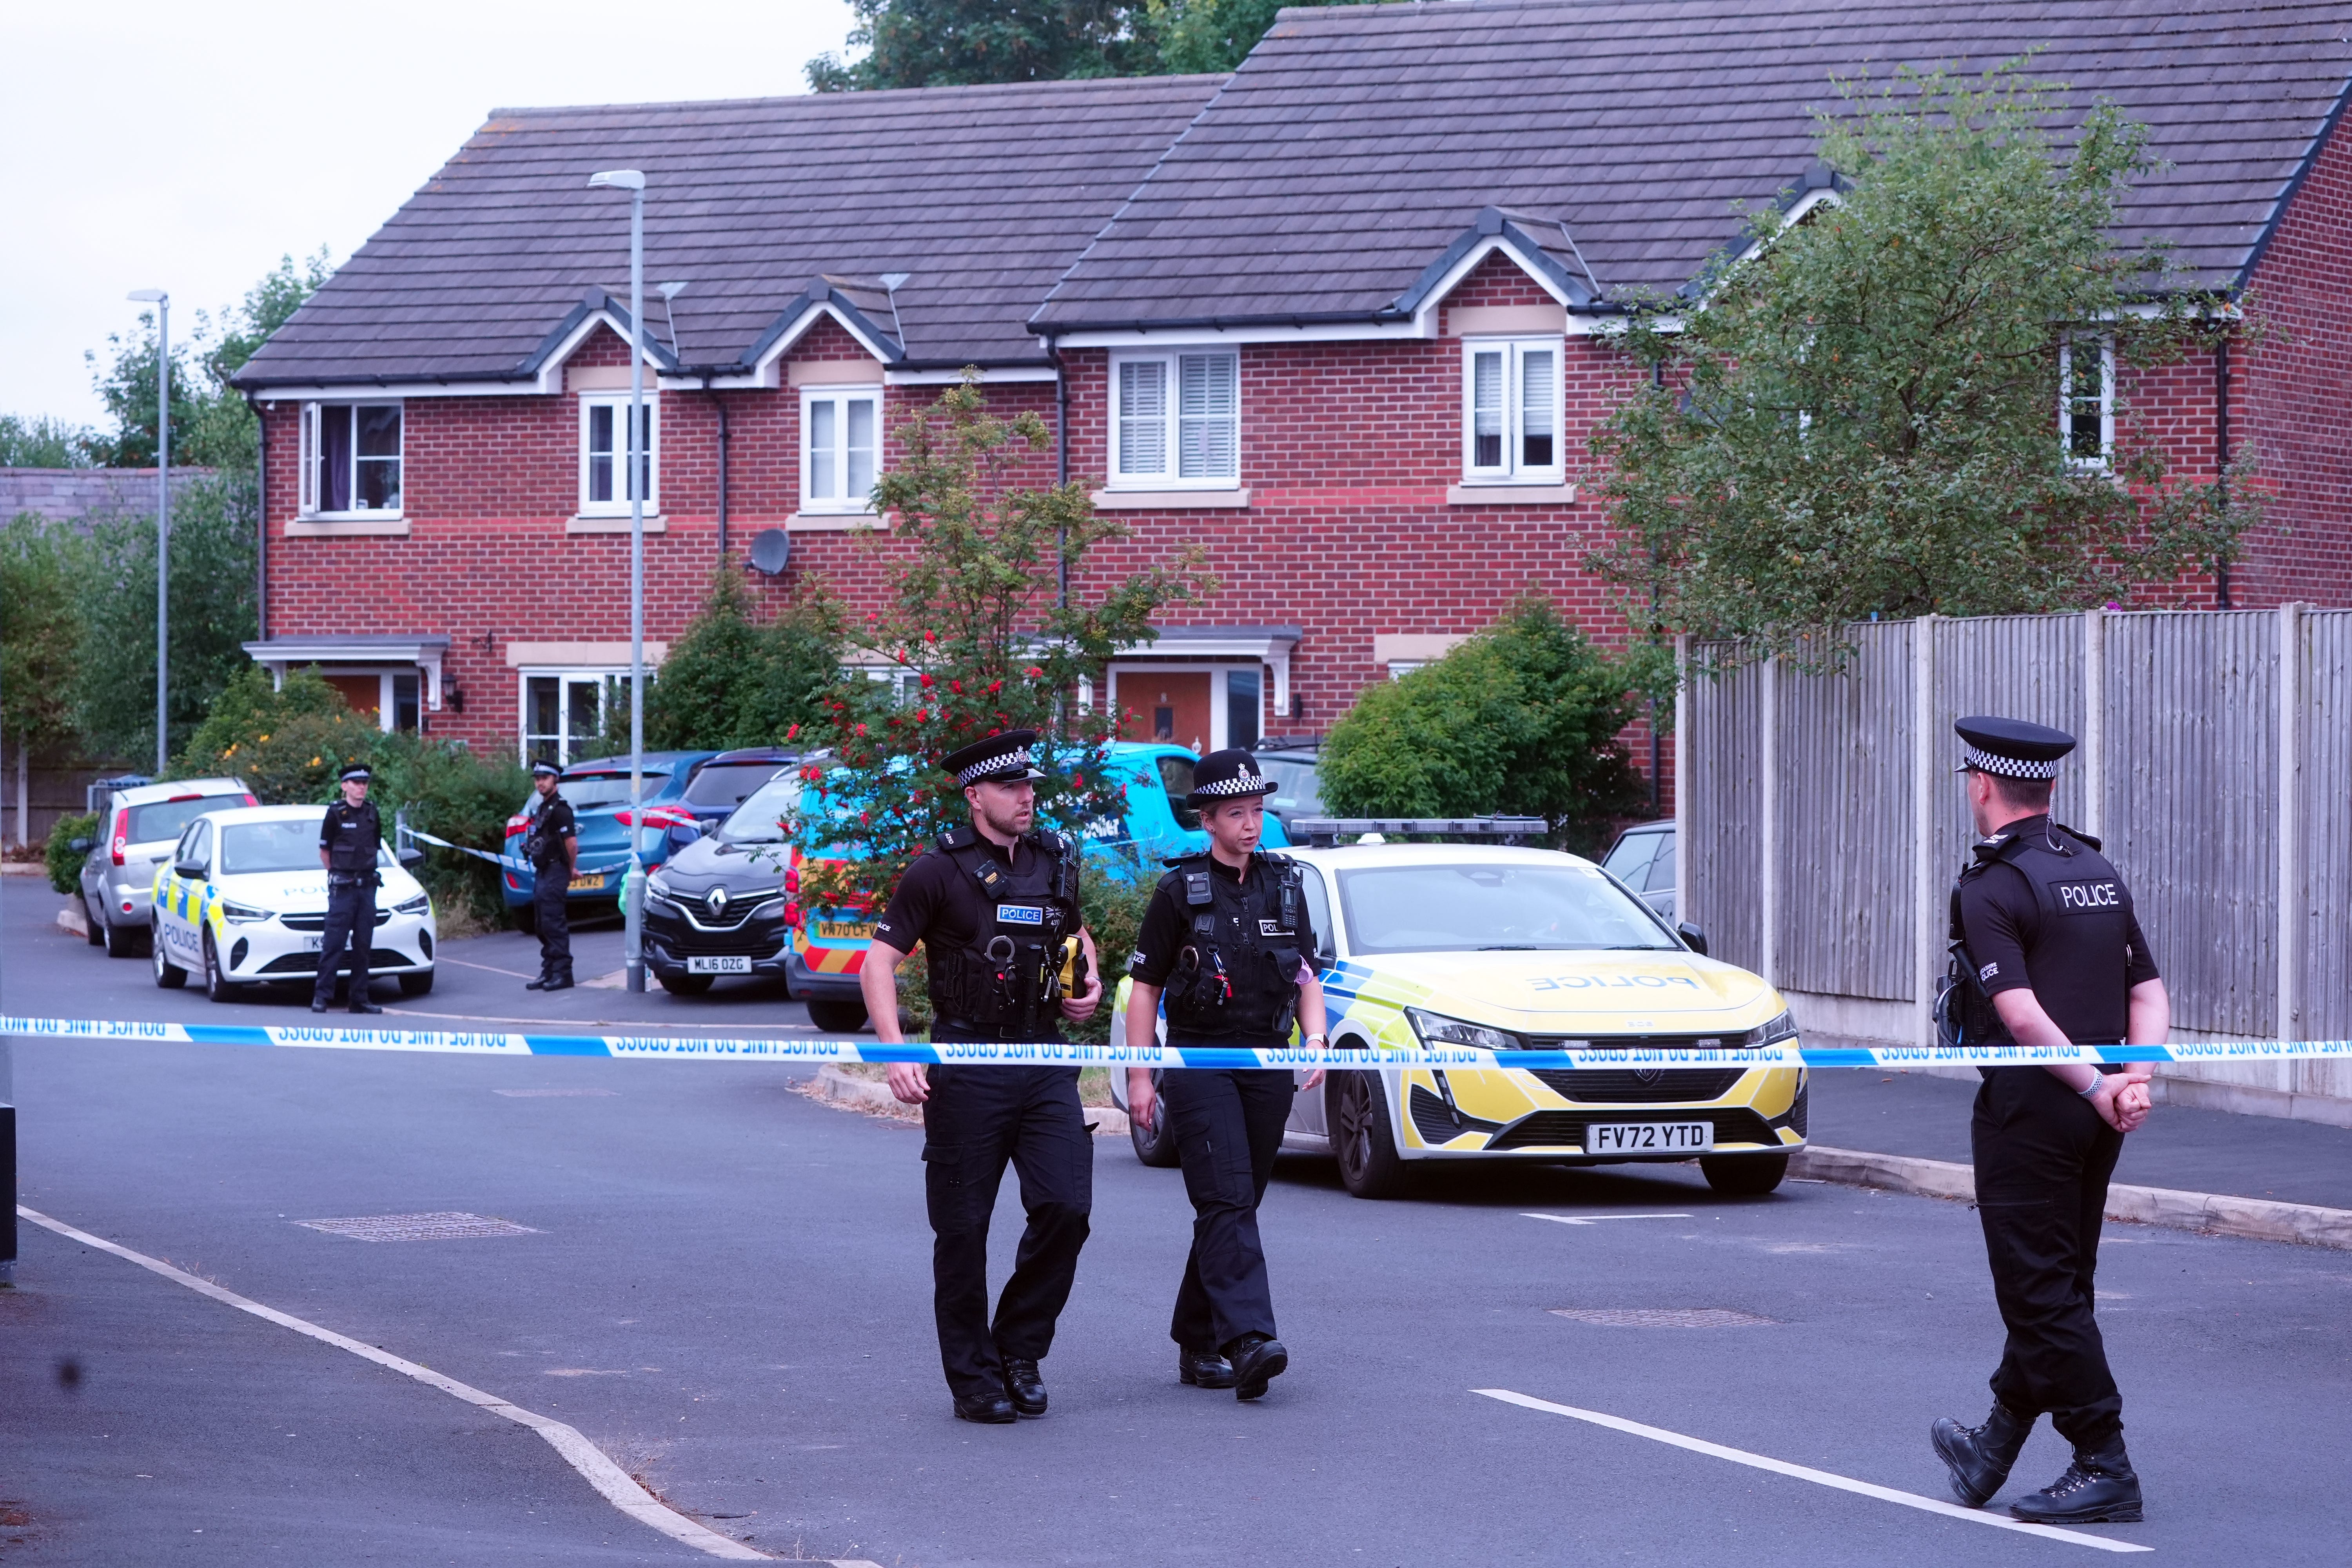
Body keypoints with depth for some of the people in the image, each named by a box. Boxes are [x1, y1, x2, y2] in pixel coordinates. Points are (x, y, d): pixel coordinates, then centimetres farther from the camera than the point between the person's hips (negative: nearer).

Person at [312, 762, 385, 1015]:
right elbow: (324, 852, 2)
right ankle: (321, 996, -5)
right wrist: (339, 876, 6)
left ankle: (359, 999, 9)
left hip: (367, 886, 5)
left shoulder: (372, 814, 10)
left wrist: (365, 872, 12)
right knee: (334, 944, -7)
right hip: (342, 889, -5)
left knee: (363, 944, 5)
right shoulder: (335, 814, -5)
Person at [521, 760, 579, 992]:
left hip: (555, 873, -10)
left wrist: (571, 869, -7)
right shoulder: (541, 809, 17)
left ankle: (562, 974, -10)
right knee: (543, 926, 12)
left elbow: (572, 842, -19)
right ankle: (548, 974, 17)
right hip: (542, 873, 10)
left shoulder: (560, 809, -14)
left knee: (554, 924, -11)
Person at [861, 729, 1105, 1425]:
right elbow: (879, 961, -7)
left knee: (1066, 1208, -7)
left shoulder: (1055, 862, 11)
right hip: (967, 1070, -4)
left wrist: (1089, 983, 10)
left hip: (1046, 1062, 4)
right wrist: (897, 1053, -18)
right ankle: (974, 1378, 13)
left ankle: (1020, 1349, 11)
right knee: (963, 1230, 1)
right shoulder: (940, 872, -5)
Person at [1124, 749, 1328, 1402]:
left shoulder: (1285, 883, 13)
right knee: (1226, 1202, -17)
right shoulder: (1180, 890, 0)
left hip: (1268, 1068, 5)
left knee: (1236, 1207, 8)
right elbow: (1144, 986, 2)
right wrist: (1139, 1076, -4)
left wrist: (1315, 1039, 2)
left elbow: (1307, 976, 20)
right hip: (1199, 1069, -5)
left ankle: (1197, 1343, 18)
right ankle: (1248, 1341, -28)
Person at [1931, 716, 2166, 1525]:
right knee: (2054, 1283, 15)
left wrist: (2096, 1087, -18)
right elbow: (2149, 990, 8)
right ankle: (1996, 1443, 29)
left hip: (2029, 1110, -8)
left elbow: (2021, 1013, -22)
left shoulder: (1989, 888, -12)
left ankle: (2105, 1469, -2)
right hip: (2094, 1121, 8)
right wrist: (2137, 1079, -3)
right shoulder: (2099, 873, 12)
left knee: (2042, 1292, -2)